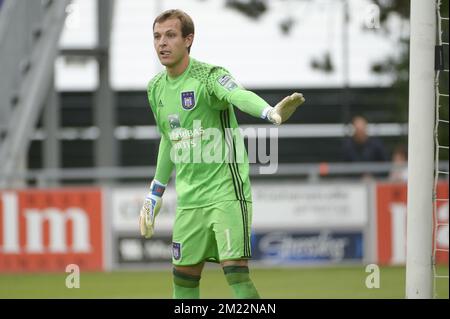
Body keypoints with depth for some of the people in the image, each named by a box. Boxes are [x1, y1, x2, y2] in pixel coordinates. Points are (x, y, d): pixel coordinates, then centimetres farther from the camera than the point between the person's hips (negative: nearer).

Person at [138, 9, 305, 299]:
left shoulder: (210, 76, -14)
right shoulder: (156, 89, 8)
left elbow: (239, 95, -37)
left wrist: (271, 112, -59)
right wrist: (155, 194, 29)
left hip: (227, 191, -7)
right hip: (189, 197, 7)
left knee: (236, 271, -16)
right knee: (184, 275, 9)